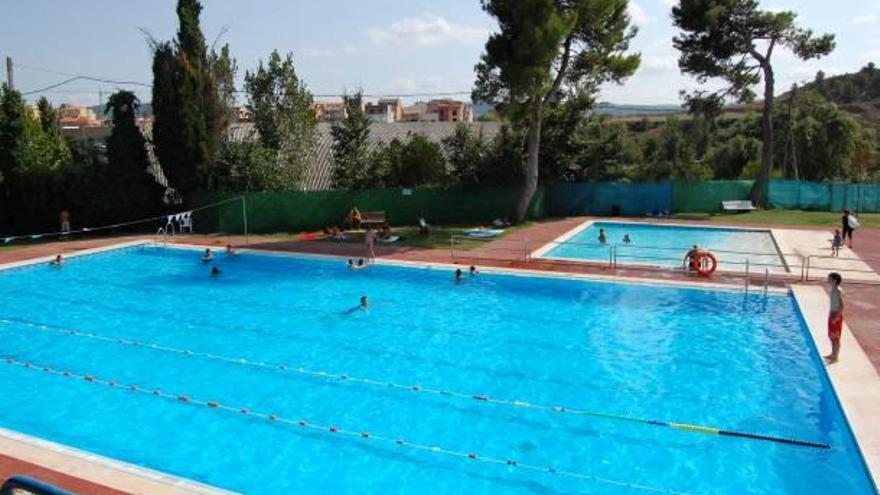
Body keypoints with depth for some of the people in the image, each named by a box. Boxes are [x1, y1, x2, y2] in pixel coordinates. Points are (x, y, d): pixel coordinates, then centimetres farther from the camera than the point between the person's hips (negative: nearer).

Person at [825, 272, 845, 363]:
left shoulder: (838, 291, -21)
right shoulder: (833, 290, 7)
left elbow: (841, 306, -24)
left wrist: (836, 317, -22)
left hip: (836, 316, -9)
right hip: (832, 314, 9)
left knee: (836, 338, 0)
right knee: (832, 336, 18)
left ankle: (835, 357, 8)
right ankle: (833, 354, 30)